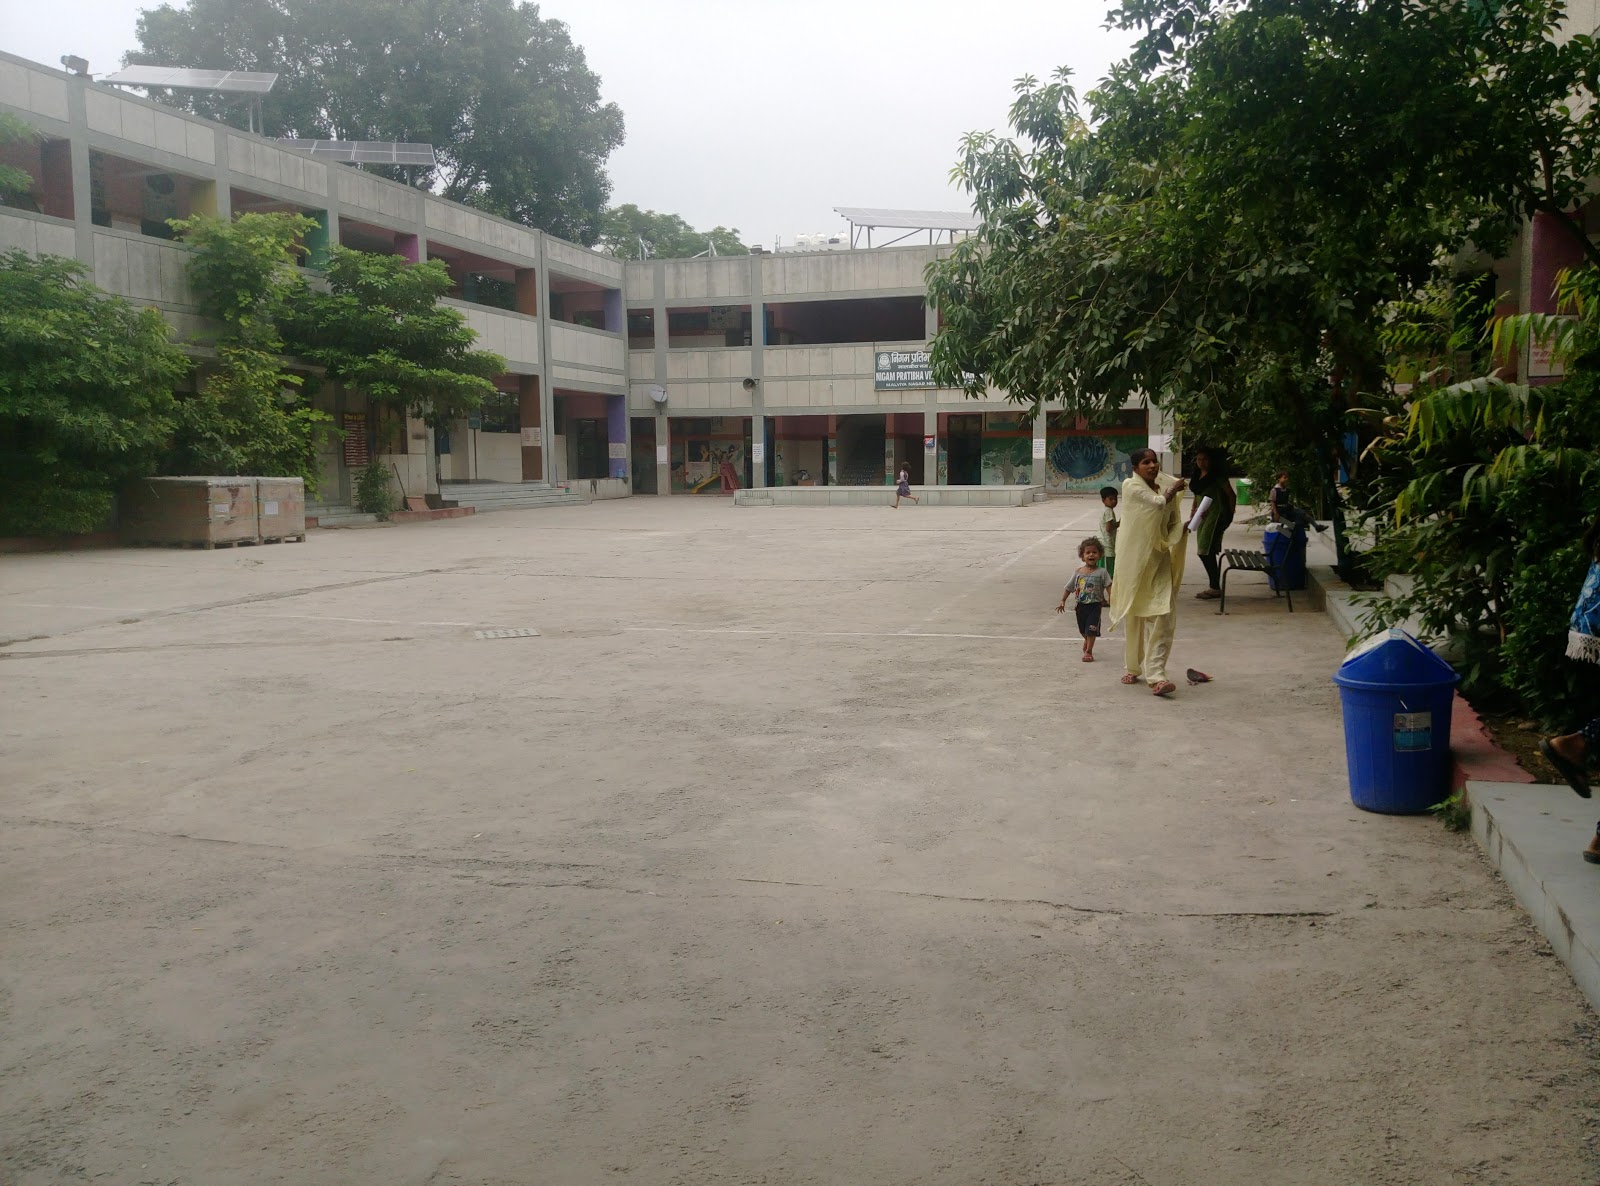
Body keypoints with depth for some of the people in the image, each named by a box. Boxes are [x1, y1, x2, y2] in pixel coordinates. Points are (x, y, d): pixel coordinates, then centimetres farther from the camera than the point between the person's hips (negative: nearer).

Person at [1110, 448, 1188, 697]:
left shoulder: (1167, 486, 9)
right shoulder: (1131, 487, -8)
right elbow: (1158, 503, -22)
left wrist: (1187, 526, 0)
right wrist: (1173, 491, -5)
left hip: (1160, 559, 4)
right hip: (1136, 558, -4)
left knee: (1163, 616, -8)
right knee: (1135, 616, 8)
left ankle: (1156, 675, -11)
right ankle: (1133, 668, 26)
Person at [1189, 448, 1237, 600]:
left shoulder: (1217, 475, -10)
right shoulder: (1198, 476, 12)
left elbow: (1231, 495, -7)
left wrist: (1230, 515, -5)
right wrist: (1193, 512, 17)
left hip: (1215, 516, -8)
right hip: (1202, 516, 8)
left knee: (1205, 551, -13)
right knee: (1208, 552, 9)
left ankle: (1214, 587, -8)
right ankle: (1214, 587, 16)